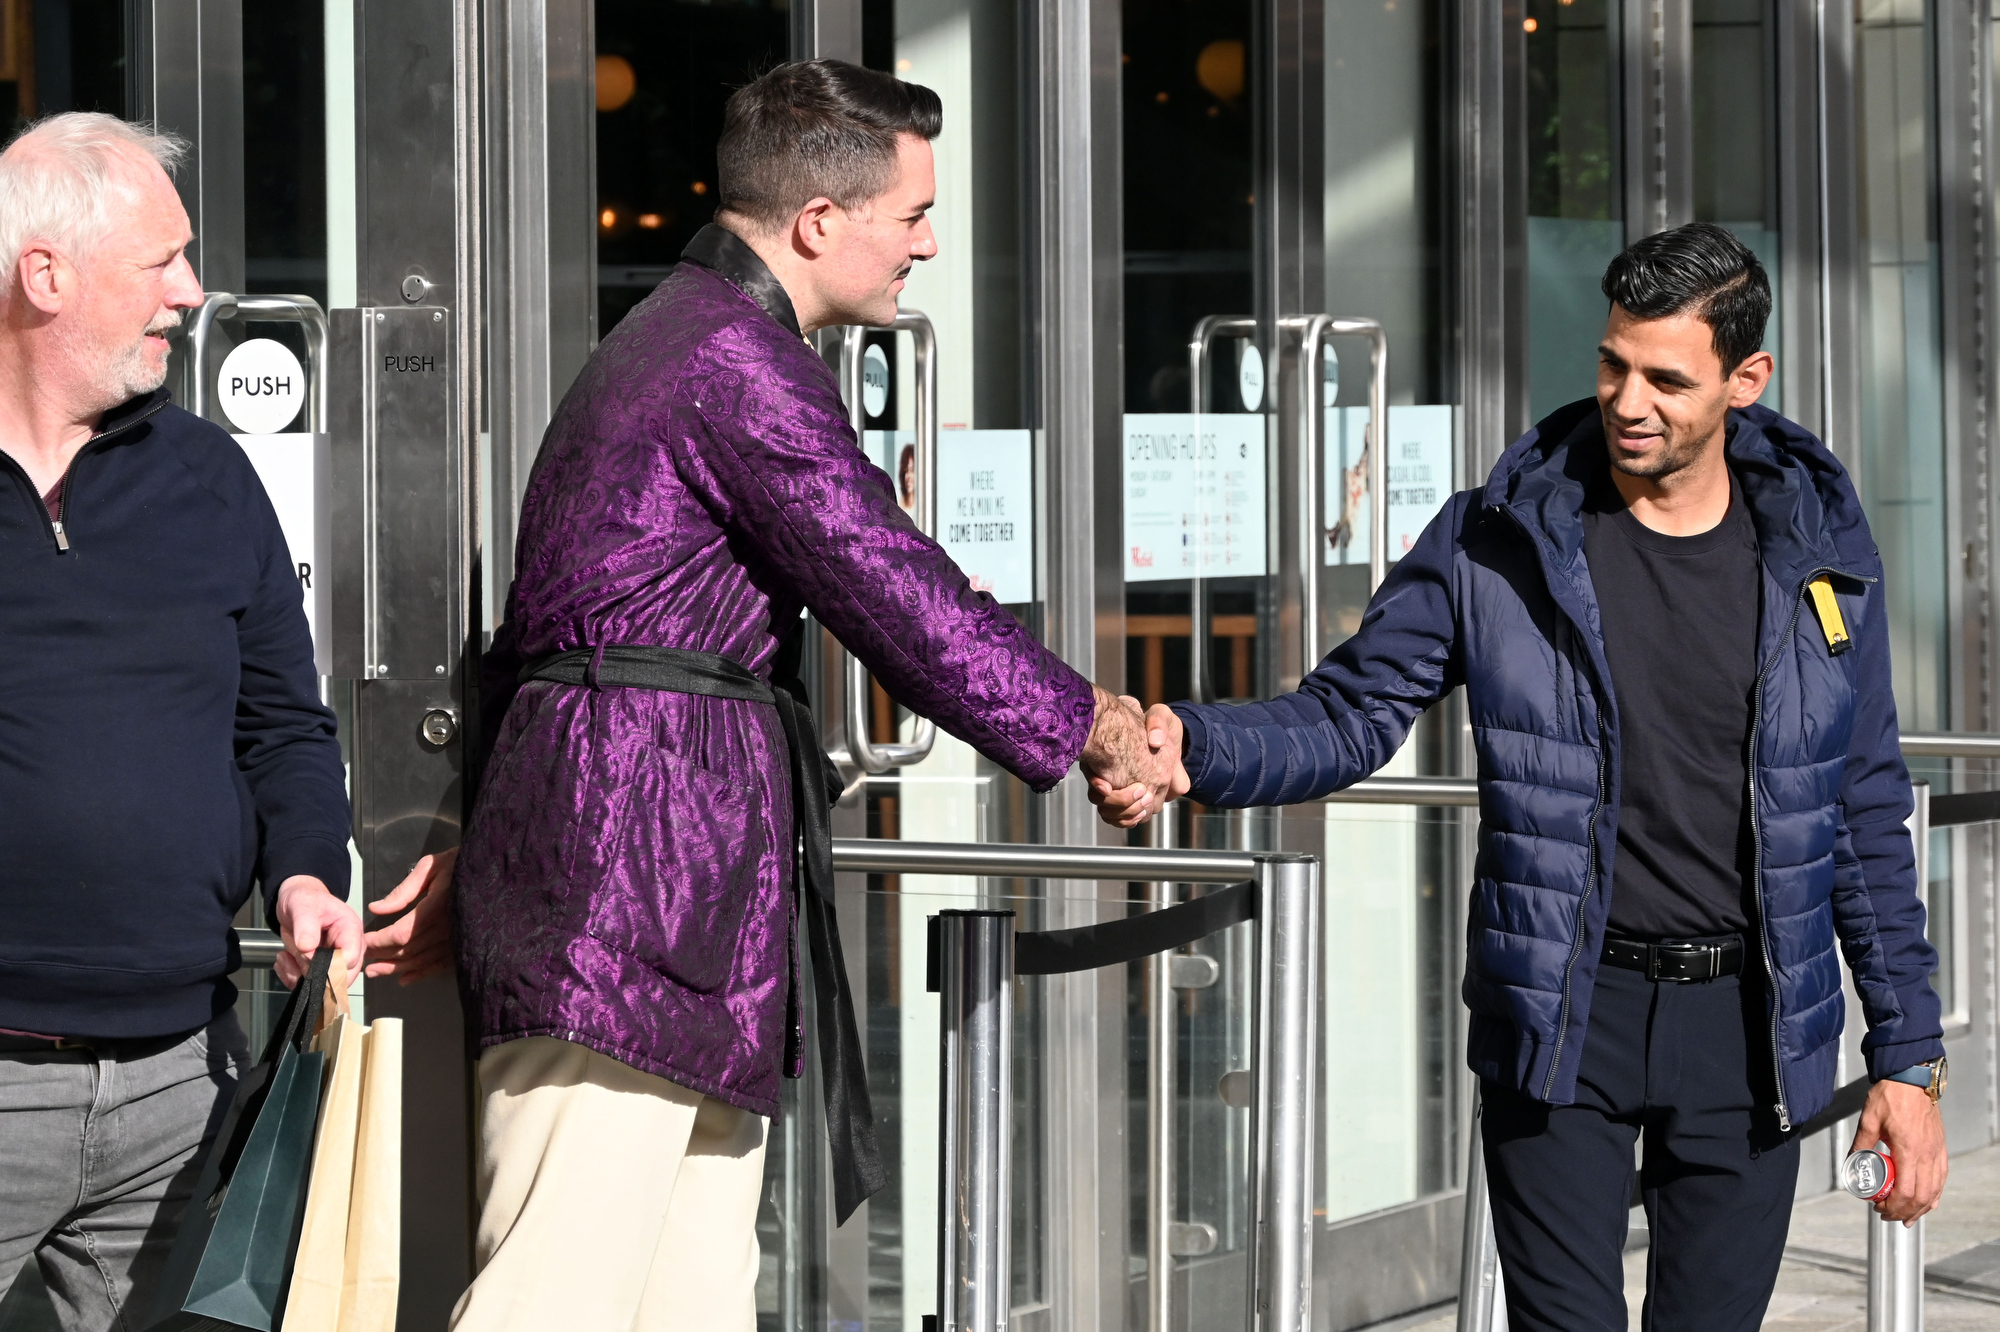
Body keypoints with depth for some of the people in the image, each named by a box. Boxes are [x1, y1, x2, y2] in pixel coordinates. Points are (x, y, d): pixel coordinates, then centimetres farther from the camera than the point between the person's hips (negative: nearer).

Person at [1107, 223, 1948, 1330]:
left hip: (1749, 1028, 2)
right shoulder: (1500, 540, -4)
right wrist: (1189, 749, -23)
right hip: (1564, 1019, -1)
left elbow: (1866, 813, 6)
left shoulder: (1820, 549, 1)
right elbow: (1347, 717, -2)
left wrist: (1908, 1057, 5)